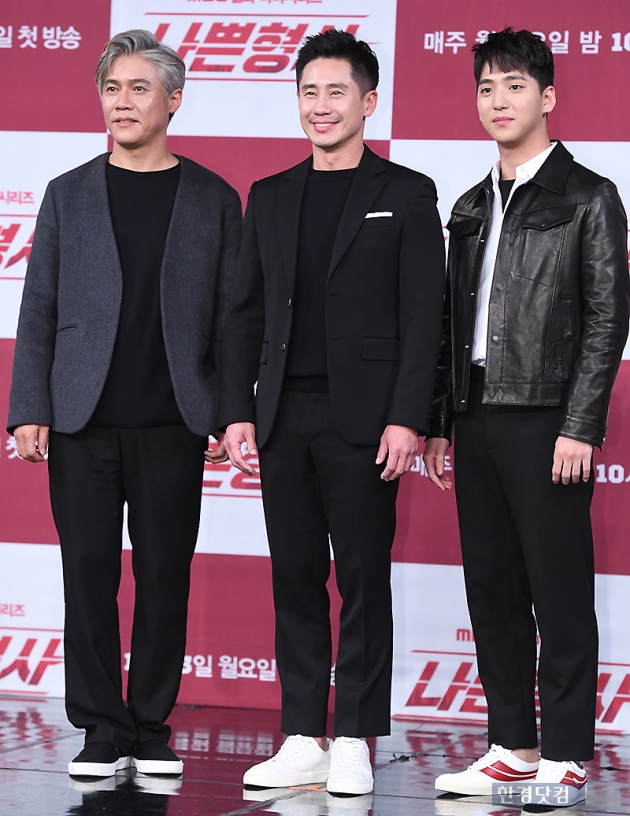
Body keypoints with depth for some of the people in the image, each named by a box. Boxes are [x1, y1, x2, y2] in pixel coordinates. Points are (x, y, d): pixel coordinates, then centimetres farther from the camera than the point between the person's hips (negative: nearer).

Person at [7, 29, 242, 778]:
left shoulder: (213, 200, 8)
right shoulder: (68, 196, 9)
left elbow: (231, 317, 6)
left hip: (172, 422, 0)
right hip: (83, 421, 0)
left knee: (164, 576, 3)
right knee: (89, 575, 1)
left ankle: (151, 729, 12)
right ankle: (100, 732, 8)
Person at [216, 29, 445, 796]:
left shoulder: (405, 194, 2)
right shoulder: (270, 198, 15)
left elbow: (422, 316, -4)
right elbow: (244, 314, 14)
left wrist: (406, 418, -12)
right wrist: (236, 410, 4)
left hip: (362, 416, -4)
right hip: (284, 416, 4)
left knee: (362, 580, 0)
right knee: (295, 579, 6)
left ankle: (354, 742, 5)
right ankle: (303, 739, 11)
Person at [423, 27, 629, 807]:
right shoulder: (471, 208, 17)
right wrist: (440, 424, 13)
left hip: (546, 422, -6)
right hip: (477, 421, 6)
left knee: (559, 595, -4)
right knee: (491, 590, 8)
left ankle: (564, 757, 0)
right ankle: (512, 747, 15)